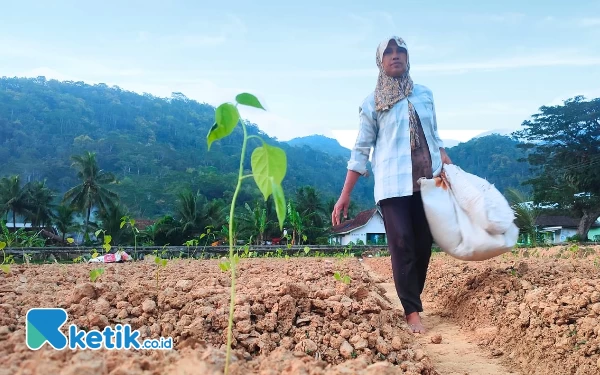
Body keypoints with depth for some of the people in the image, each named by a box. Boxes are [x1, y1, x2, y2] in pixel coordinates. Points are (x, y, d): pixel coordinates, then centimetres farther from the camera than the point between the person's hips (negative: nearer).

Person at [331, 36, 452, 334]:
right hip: (393, 184, -4)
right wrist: (345, 195, -3)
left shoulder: (425, 95, 14)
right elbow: (361, 150, 2)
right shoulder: (372, 103, 3)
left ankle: (412, 301, 17)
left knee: (423, 244, 3)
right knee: (402, 244, -11)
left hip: (428, 181, 4)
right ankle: (412, 312, -5)